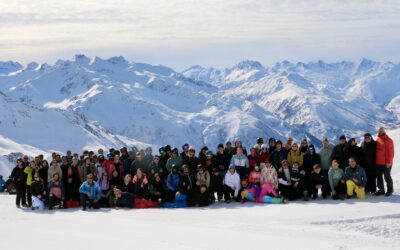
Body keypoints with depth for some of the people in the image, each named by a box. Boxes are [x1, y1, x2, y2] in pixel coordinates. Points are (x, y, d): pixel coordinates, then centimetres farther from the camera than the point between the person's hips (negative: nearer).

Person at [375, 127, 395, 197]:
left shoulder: (388, 140, -8)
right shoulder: (377, 140, 12)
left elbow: (391, 152, -11)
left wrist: (389, 162, -15)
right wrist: (375, 160, 12)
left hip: (386, 163, -7)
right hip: (378, 163, 7)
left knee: (387, 177, 1)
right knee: (379, 176, 10)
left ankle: (389, 190, 10)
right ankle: (381, 189, 20)